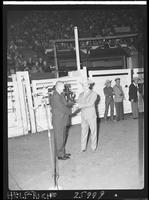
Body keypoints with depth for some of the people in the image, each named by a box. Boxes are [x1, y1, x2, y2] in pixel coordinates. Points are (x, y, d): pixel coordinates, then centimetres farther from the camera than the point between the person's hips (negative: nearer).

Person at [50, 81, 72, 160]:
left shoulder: (61, 94, 9)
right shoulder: (55, 97, -21)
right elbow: (62, 107, -20)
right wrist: (70, 111, -7)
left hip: (63, 120, 9)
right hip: (58, 121, -9)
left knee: (63, 137, 18)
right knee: (59, 138, 3)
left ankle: (62, 153, 31)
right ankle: (60, 155, 15)